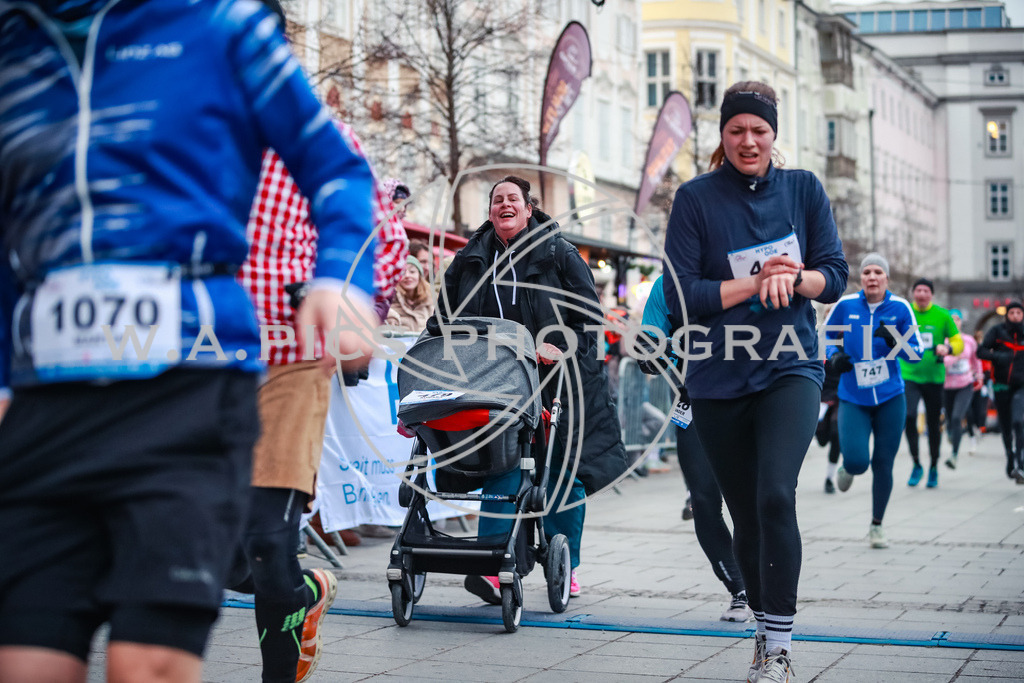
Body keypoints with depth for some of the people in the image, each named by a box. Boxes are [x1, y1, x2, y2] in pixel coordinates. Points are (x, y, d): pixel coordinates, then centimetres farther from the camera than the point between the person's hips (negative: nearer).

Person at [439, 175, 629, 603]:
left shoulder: (560, 255, 4)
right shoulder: (469, 262, 12)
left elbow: (589, 316, 2)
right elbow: (446, 320, 17)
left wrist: (563, 348, -13)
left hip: (556, 383, -1)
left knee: (560, 474, 2)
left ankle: (566, 568, 16)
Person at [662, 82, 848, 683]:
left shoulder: (803, 189, 4)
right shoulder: (696, 199, -2)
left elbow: (835, 275, 3)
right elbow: (680, 296, -8)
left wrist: (789, 279, -17)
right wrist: (756, 282, -16)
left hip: (791, 369, -1)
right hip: (719, 380, 1)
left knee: (776, 495, -21)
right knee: (746, 518, 9)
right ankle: (765, 627, 29)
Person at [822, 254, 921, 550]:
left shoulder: (900, 308, -4)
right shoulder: (845, 305, -4)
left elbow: (916, 353, 0)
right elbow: (824, 336, 11)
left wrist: (894, 342, -20)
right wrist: (833, 356, -8)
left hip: (891, 398, 1)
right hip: (853, 400, -1)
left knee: (883, 465, 5)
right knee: (857, 461, -16)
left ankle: (876, 526, 24)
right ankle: (847, 469, 24)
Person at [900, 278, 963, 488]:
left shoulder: (942, 315, 0)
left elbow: (959, 341, 5)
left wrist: (948, 348, -16)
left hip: (934, 377, 1)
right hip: (909, 375, -1)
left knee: (934, 424, 7)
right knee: (909, 416, -20)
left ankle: (934, 467, 28)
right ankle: (916, 464, -4)